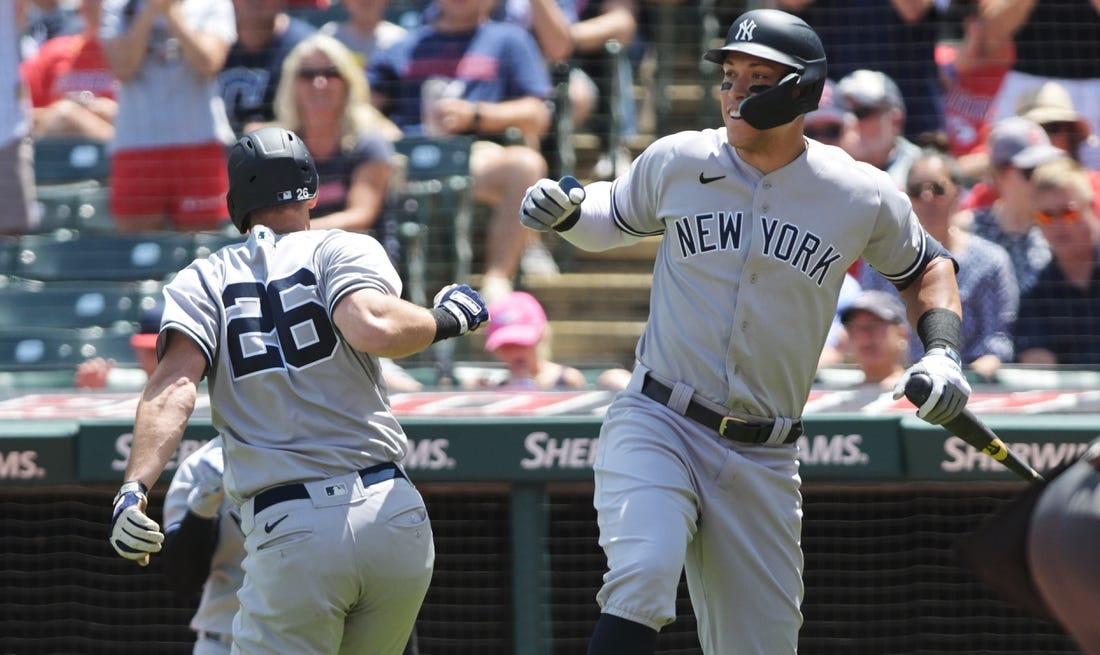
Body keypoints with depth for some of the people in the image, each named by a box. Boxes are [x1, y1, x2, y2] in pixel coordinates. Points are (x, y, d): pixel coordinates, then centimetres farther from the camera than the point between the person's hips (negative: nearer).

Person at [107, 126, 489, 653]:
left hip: (286, 531, -1)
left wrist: (135, 487, -15)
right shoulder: (344, 250, 8)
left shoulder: (201, 282, 12)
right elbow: (374, 328, -13)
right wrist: (446, 319, 5)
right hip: (394, 512, 1)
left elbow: (174, 385, -5)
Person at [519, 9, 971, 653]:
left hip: (765, 458, 1)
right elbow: (615, 216, 20)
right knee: (643, 577, -30)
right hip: (656, 426, -1)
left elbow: (926, 266, 17)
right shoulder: (677, 161, 0)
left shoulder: (866, 198, 0)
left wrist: (941, 351, 0)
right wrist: (566, 211, -2)